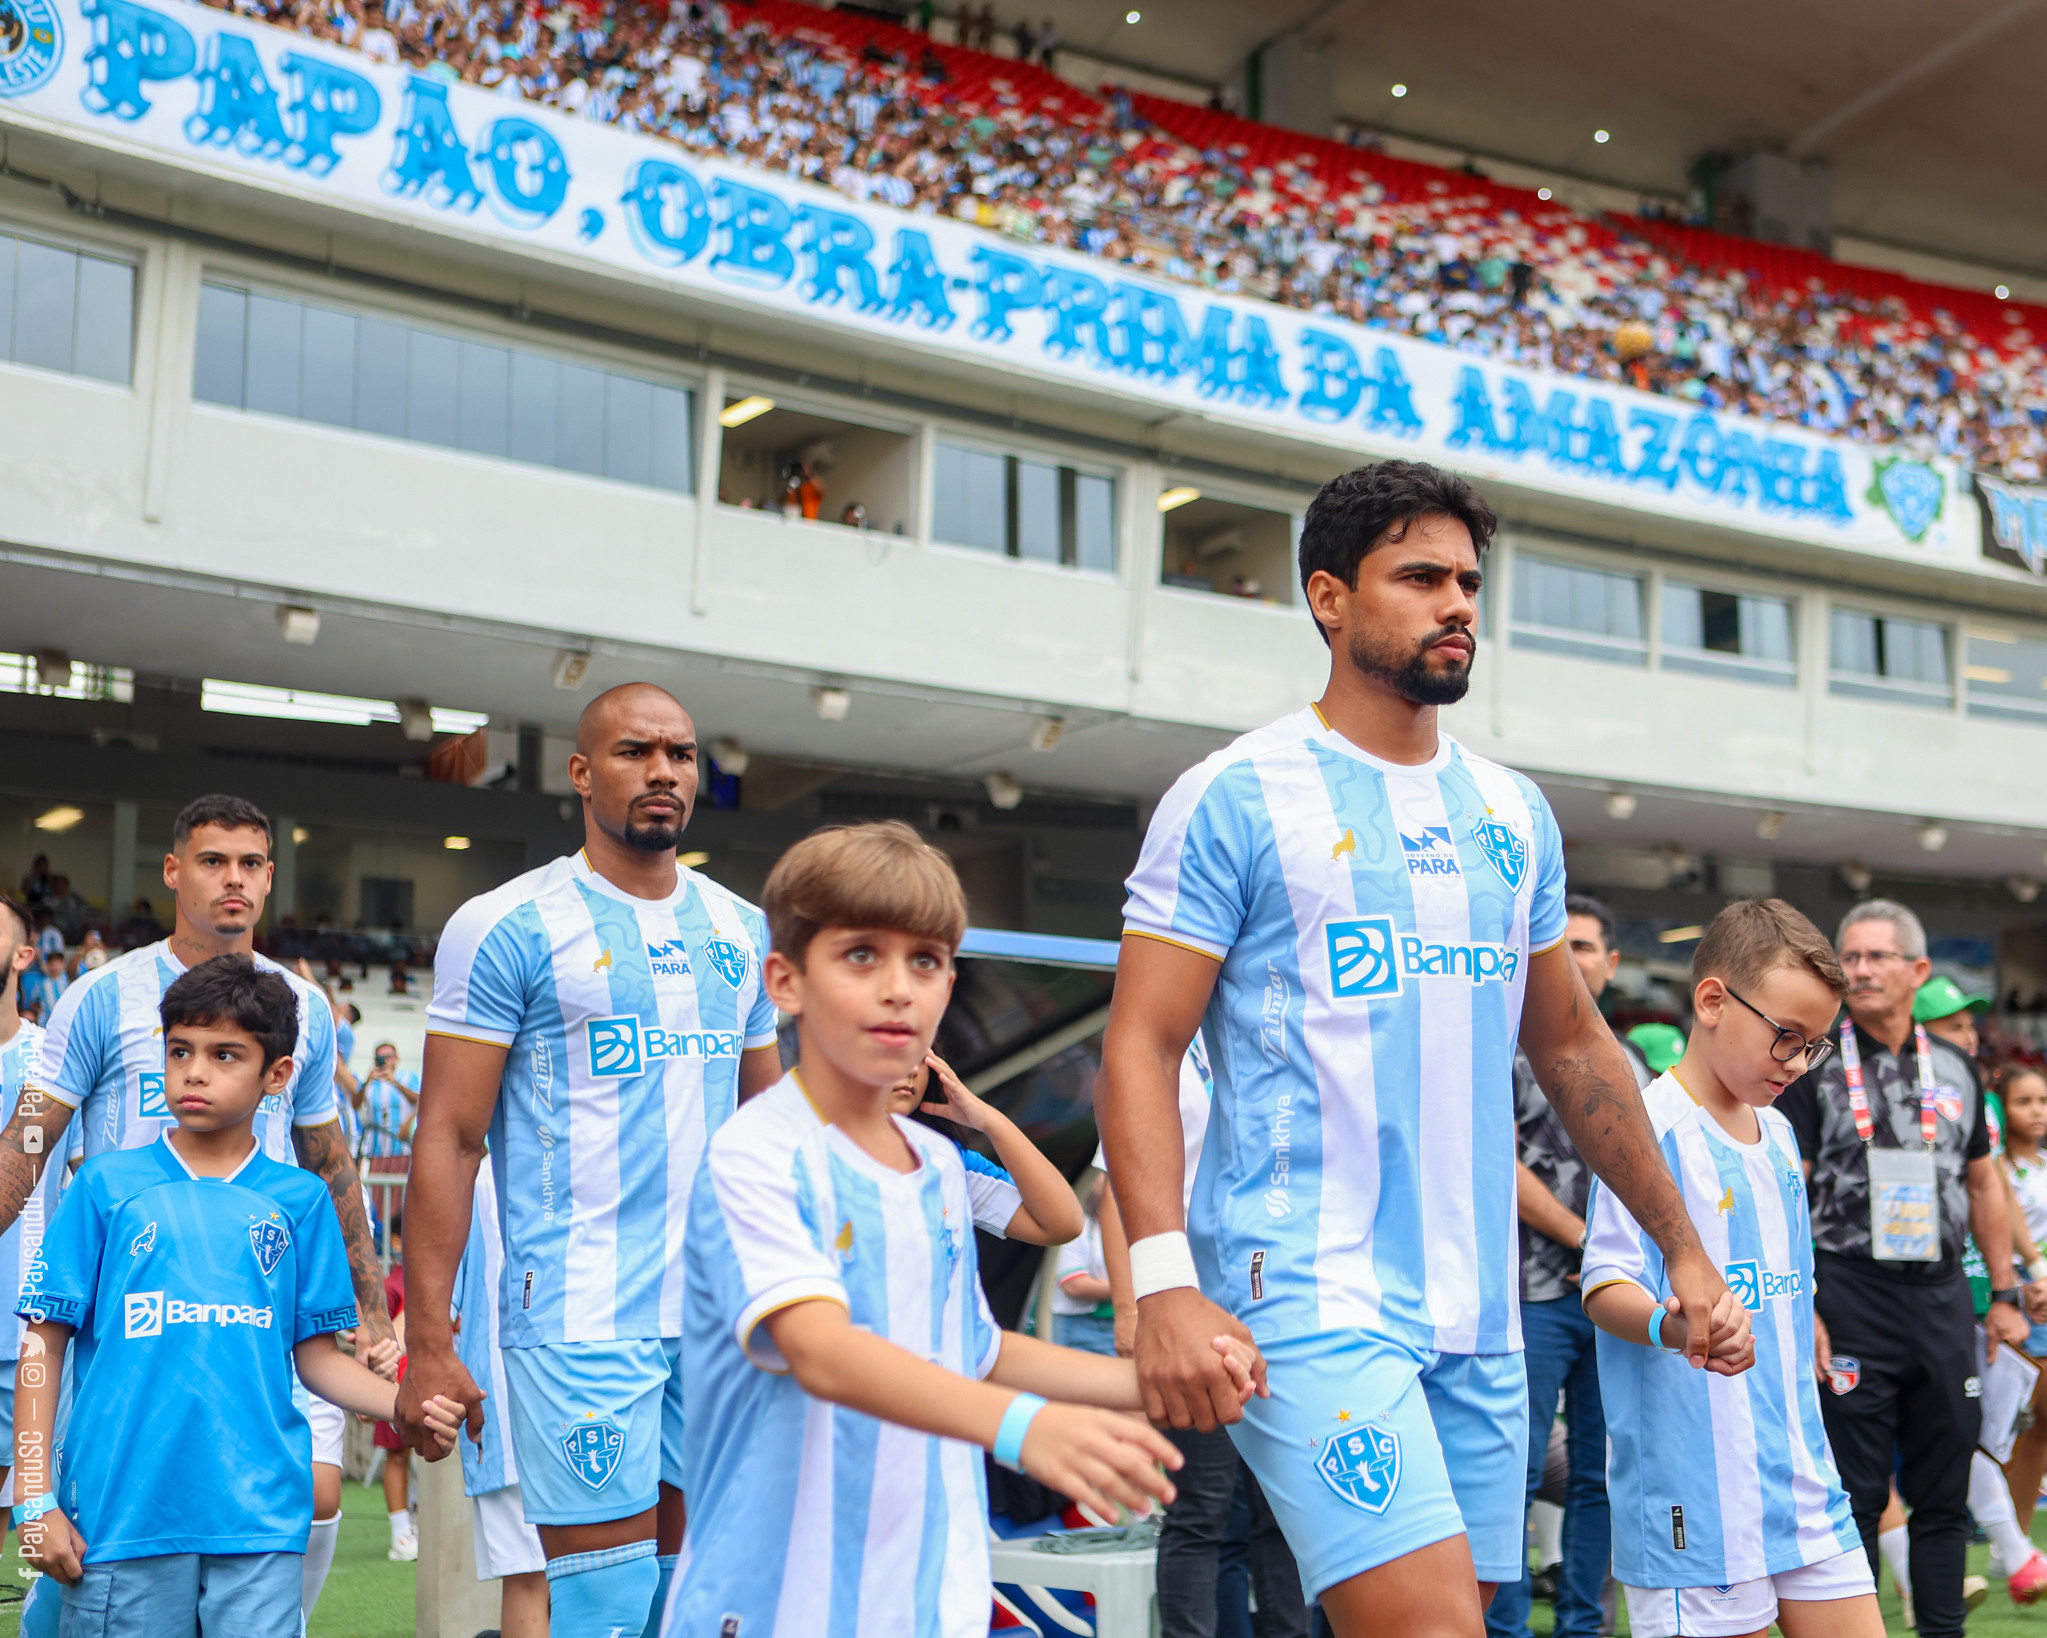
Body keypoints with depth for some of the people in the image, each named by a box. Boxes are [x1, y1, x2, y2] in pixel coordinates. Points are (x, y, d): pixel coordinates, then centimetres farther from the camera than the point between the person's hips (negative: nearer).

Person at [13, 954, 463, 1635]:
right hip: (121, 1513, 0)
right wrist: (36, 1500, -2)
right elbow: (45, 1342, 5)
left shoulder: (300, 1200, 9)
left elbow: (316, 1355, 10)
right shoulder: (108, 1183, 5)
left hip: (259, 1519, 1)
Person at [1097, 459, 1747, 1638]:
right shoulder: (1238, 799, -5)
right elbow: (1141, 1050, -9)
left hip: (1480, 1314, 6)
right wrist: (1166, 1283, -21)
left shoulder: (1514, 813, 14)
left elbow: (1573, 1046, 21)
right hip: (1308, 1294, -6)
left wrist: (1686, 1250, 17)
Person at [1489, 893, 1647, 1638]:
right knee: (1518, 1473, -5)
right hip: (1536, 1295, -5)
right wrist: (1588, 1239, -7)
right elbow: (1497, 1164, -8)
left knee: (1602, 1472, 8)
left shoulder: (1630, 1062, 17)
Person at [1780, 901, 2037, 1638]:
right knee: (1855, 1494, -1)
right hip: (1850, 1295, -4)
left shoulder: (1955, 1069, 11)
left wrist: (2005, 1294, 12)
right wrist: (1798, 1307, -14)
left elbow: (1983, 1186, 18)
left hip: (1942, 1296, 4)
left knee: (1944, 1493, 9)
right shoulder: (1814, 1067, -2)